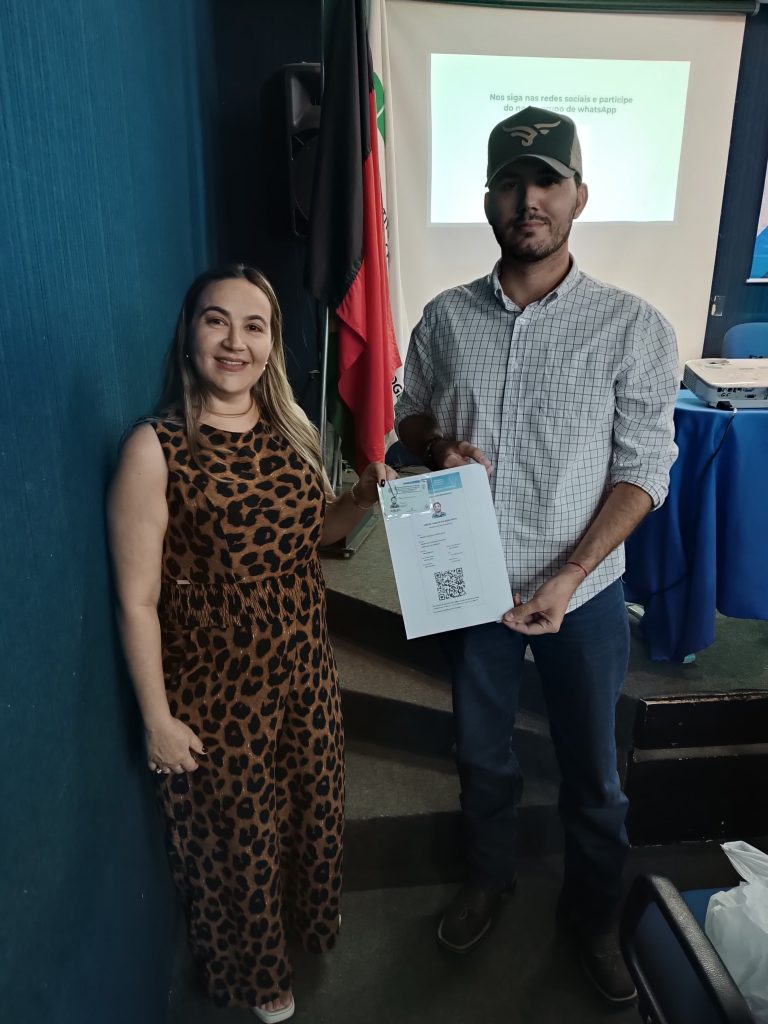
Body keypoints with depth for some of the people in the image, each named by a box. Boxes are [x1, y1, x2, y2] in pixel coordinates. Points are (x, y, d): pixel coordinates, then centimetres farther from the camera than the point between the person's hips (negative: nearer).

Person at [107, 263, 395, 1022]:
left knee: (314, 806, 25)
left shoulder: (291, 432, -3)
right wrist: (158, 718, -13)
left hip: (303, 668, 6)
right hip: (214, 687, -5)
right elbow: (136, 601, -17)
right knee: (238, 832, 17)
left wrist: (366, 495, -8)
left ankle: (310, 917, 58)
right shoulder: (156, 449, -21)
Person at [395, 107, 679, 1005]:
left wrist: (567, 578, -19)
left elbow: (642, 470, -10)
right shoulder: (446, 318, -2)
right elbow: (410, 417, 10)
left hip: (582, 591, -2)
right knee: (481, 750, 21)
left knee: (591, 772, 15)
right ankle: (488, 876, 49)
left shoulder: (632, 327, -11)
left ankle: (593, 914, 42)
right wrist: (438, 445, -13)